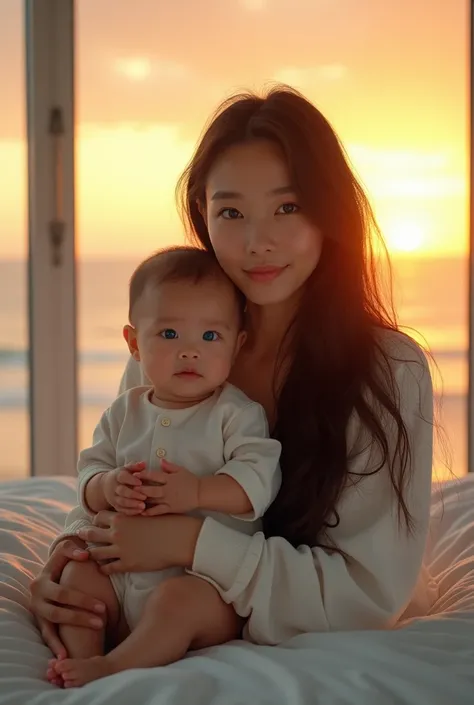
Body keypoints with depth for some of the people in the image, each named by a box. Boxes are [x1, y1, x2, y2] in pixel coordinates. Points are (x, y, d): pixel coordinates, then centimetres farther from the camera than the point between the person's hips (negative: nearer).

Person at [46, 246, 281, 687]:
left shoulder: (237, 414, -6)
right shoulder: (125, 412, 9)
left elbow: (260, 478, -18)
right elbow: (90, 470, 5)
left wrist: (197, 492, -32)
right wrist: (107, 488, -20)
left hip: (206, 579, -5)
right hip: (125, 569, 6)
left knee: (181, 597, -33)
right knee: (78, 573, -12)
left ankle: (112, 667, -28)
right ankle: (79, 659, -16)